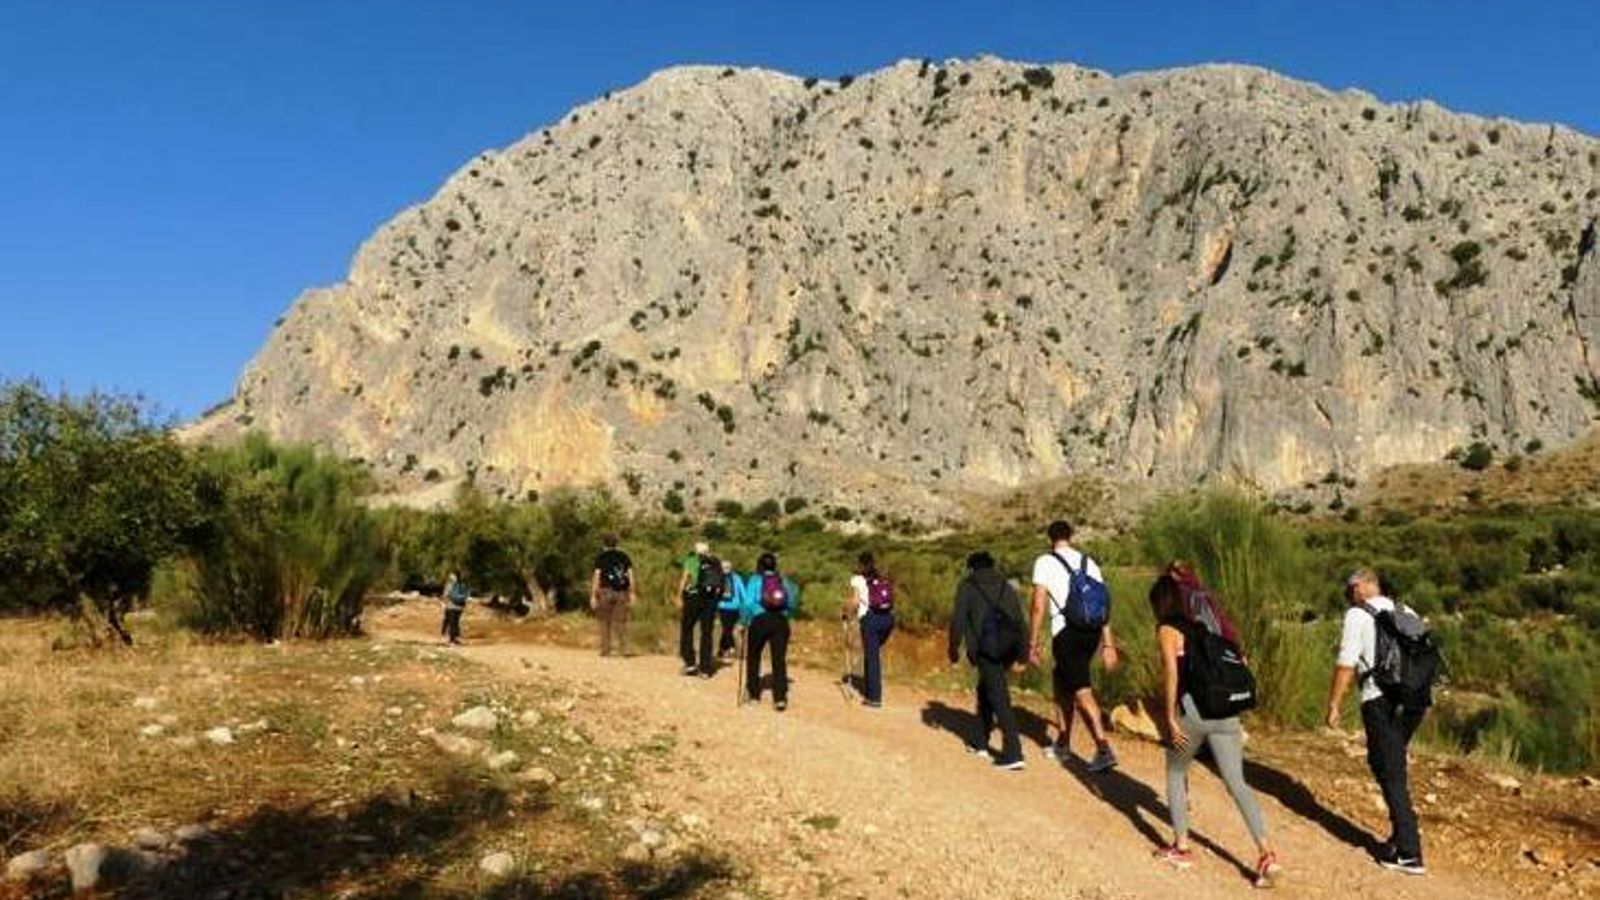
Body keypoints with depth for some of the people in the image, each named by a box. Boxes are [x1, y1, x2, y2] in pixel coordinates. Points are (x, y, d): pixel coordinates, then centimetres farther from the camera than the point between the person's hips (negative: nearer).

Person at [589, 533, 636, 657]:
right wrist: (632, 593, 7)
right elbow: (630, 575, 5)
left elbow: (597, 577, -6)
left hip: (606, 592, -2)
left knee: (605, 622, 8)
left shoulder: (601, 557, 1)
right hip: (621, 592, 2)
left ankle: (605, 650, 8)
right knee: (620, 621, 5)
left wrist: (593, 596, -6)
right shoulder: (624, 556, 10)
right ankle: (623, 649, -5)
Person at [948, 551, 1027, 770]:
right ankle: (981, 742, 31)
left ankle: (1013, 753, -15)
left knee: (998, 697, -8)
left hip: (986, 647, -5)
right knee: (985, 689, 23)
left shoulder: (967, 586, 10)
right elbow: (1020, 619, 17)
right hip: (1008, 645, 6)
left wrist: (954, 651, 7)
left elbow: (958, 620, 1)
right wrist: (1021, 653, 17)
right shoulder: (1006, 586, 23)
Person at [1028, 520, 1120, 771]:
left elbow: (1038, 606, -7)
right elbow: (1105, 604, 10)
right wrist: (1108, 644, 12)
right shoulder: (1089, 562, 14)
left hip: (1067, 634, -6)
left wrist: (1033, 642, -2)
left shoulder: (1045, 562, -1)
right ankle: (1062, 743, 28)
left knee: (1081, 690, -6)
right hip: (1092, 633, 6)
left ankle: (1104, 749, -17)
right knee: (1060, 678, 22)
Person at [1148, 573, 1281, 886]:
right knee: (1238, 784, 5)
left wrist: (1170, 718, -10)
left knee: (1176, 775, 17)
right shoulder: (1202, 627, 20)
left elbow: (1171, 672, -13)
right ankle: (1267, 853, -7)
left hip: (1193, 709, -5)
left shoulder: (1166, 630, 2)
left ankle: (1181, 848, 21)